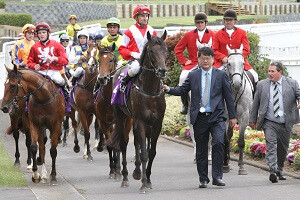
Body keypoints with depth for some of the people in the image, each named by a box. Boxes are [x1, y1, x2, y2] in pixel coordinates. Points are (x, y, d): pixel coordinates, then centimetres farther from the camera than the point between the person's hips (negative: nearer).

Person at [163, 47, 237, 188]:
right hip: (199, 117, 2)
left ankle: (217, 176, -15)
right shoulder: (193, 76, 8)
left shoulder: (221, 75, 5)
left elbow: (228, 96, 7)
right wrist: (169, 89, -12)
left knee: (218, 142, -21)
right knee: (201, 149, 7)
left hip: (216, 116, -2)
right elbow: (182, 90, 7)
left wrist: (232, 116, 6)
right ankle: (203, 179, 18)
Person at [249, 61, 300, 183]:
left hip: (286, 123, 1)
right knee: (271, 146, -18)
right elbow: (255, 103, 13)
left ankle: (279, 171, 29)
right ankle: (273, 171, -27)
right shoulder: (262, 85, 6)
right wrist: (252, 120, 15)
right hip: (269, 123, -1)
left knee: (283, 149, 12)